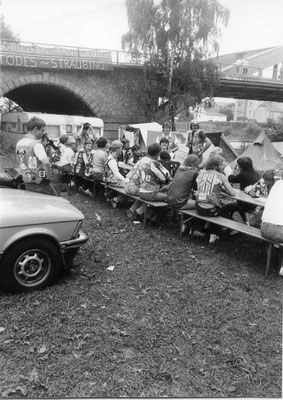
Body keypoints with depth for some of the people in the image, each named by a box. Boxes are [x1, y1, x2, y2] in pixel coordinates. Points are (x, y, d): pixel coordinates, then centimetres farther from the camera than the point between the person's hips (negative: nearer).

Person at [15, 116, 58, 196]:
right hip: (40, 183, -8)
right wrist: (49, 177, -17)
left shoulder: (19, 144, 8)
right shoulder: (36, 144, -17)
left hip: (27, 183, 8)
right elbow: (46, 163, -30)